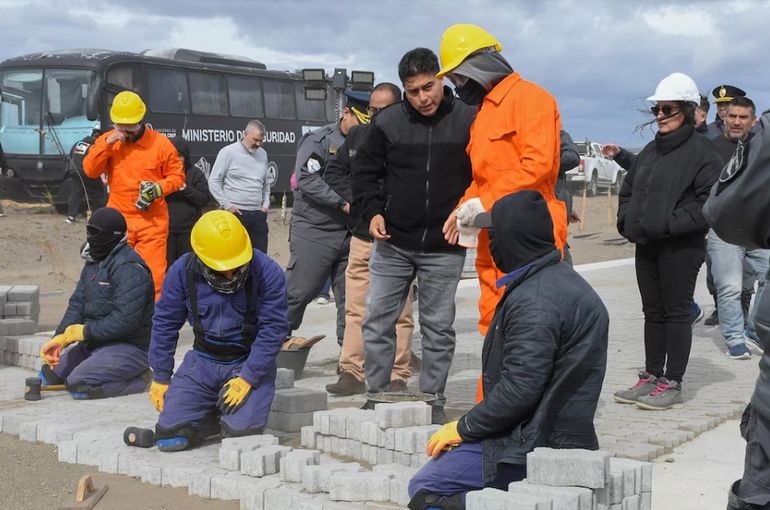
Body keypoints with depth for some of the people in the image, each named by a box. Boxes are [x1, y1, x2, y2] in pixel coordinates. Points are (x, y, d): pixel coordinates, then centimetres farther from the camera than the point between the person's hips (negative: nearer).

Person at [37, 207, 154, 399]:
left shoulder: (129, 268, -21)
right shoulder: (93, 262, 11)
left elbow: (124, 320, -27)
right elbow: (77, 303, 7)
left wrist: (79, 332, -18)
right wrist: (59, 339, -10)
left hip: (130, 347, -10)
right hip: (95, 342, 10)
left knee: (78, 386, -24)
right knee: (49, 374, 10)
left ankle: (138, 380, -5)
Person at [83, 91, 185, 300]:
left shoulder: (160, 143, -2)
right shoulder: (107, 140, 5)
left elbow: (177, 175, 4)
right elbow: (90, 170, -4)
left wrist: (160, 188, -15)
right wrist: (107, 144, -15)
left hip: (152, 221, -2)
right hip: (119, 220, 2)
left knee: (153, 274, -6)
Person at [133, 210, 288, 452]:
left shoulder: (267, 273, -16)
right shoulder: (182, 271, -8)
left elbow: (273, 329, -14)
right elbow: (165, 324, 3)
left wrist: (248, 378, -19)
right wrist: (160, 377, 4)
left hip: (249, 362, -2)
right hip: (203, 361, 3)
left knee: (241, 431, -23)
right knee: (170, 436, -11)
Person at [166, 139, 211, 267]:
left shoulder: (196, 174, 5)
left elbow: (205, 199, -1)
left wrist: (186, 189, -13)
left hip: (189, 228, 0)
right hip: (166, 228, 0)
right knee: (167, 265, 0)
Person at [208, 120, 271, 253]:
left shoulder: (262, 154, 11)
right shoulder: (228, 152, -6)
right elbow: (214, 181, -6)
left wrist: (266, 205, 9)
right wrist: (227, 205, -10)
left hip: (258, 214, 5)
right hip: (235, 214, -5)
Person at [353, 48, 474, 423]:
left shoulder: (468, 121, -4)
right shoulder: (388, 122, -1)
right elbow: (365, 169, 9)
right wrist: (372, 211, -4)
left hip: (444, 248, -1)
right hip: (392, 243, 2)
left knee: (438, 327, 7)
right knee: (377, 321, 4)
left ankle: (433, 399, 17)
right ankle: (376, 396, 16)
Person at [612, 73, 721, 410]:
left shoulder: (700, 151, -8)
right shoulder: (650, 151, 15)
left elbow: (710, 201, -16)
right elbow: (628, 189, 24)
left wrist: (669, 224, -19)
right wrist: (626, 220, 6)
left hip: (681, 248, -7)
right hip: (646, 246, 7)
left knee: (676, 313, 0)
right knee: (653, 313, 13)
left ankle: (672, 383, 6)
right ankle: (651, 376, 21)